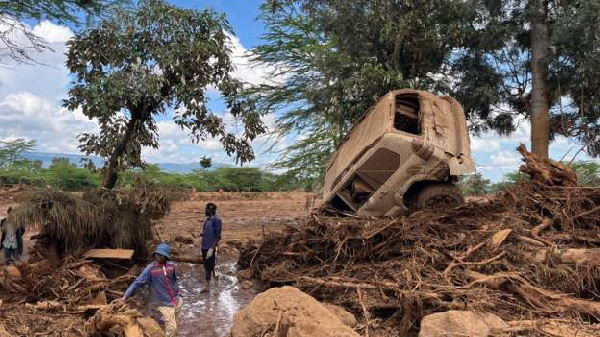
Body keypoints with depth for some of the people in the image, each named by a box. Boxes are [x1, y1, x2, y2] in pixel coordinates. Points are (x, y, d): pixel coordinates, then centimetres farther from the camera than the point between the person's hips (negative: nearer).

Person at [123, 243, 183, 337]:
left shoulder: (171, 265, -4)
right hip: (164, 304, -4)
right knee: (171, 328, -1)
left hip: (177, 301, 4)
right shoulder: (150, 268, -13)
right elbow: (138, 282, -14)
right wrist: (126, 295, -20)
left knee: (174, 324, 19)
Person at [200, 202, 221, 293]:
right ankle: (207, 286, 27)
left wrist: (211, 248, -23)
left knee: (213, 267, 0)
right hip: (204, 247, 8)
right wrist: (200, 234, 3)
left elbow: (218, 236, -19)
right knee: (206, 266, 16)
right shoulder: (208, 219, 10)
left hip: (211, 248, -8)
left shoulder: (216, 220, -17)